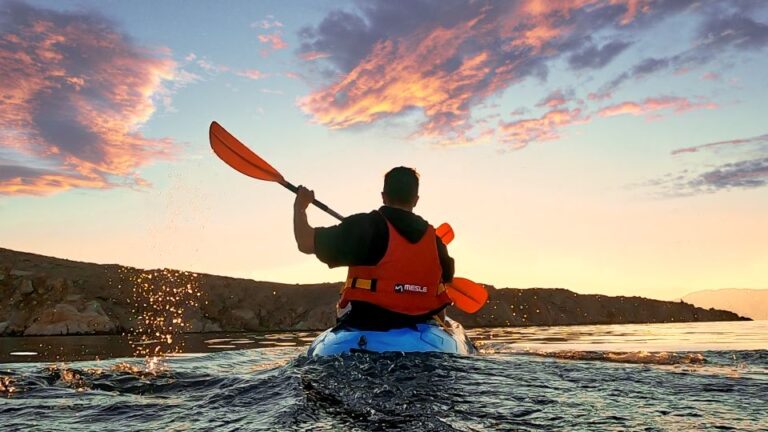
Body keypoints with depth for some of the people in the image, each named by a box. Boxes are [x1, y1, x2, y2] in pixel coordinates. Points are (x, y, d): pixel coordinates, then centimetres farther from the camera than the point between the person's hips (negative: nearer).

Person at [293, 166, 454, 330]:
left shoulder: (365, 226, -14)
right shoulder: (432, 239, 2)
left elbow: (306, 242, -13)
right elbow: (448, 277, 19)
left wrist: (299, 207, 5)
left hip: (364, 329, -5)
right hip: (416, 330, 5)